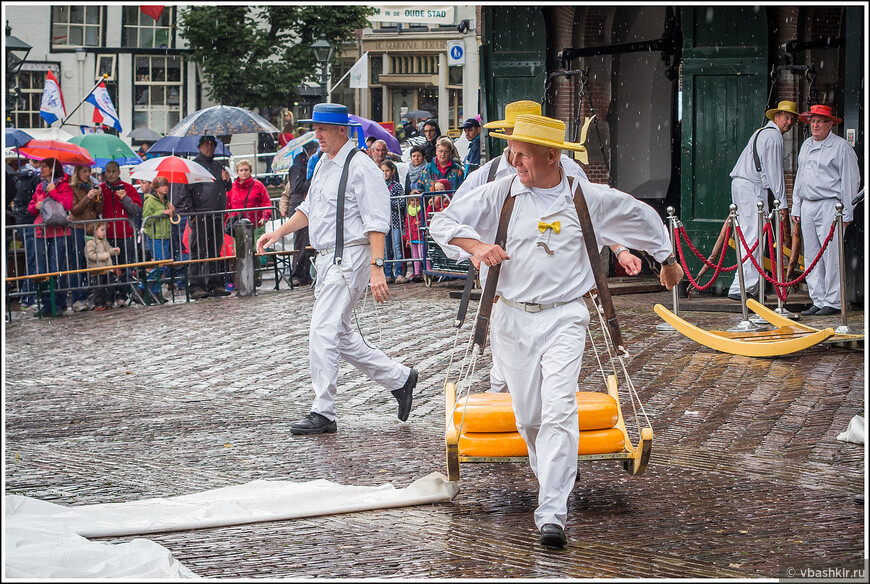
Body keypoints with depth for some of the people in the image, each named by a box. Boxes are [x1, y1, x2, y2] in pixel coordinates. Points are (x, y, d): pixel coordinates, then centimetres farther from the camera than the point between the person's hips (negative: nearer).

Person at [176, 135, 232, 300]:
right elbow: (184, 191, -4)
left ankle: (215, 285, 12)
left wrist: (226, 180, 3)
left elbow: (226, 188, 26)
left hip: (217, 216, 6)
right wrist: (190, 212, -11)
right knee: (198, 252, -7)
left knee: (215, 251, 8)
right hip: (200, 217, -6)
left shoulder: (217, 166, 20)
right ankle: (196, 287, -7)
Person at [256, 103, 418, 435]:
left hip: (351, 257, -10)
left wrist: (376, 268, -24)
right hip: (326, 258, 10)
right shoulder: (323, 164, 14)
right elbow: (310, 208, 28)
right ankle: (398, 378, 26)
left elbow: (376, 221, -17)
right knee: (339, 333, 14)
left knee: (323, 332, -12)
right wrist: (279, 232, 17)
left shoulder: (360, 166, -13)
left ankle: (323, 413, -8)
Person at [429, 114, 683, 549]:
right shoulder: (499, 194, 1)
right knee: (527, 414, 7)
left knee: (558, 409, -17)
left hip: (562, 318, -2)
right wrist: (474, 244, -17)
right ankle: (552, 474, 38)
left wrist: (667, 260, 32)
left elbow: (642, 217, 19)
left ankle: (552, 513, -22)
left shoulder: (589, 199, 2)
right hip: (511, 318, 2)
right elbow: (442, 222, 3)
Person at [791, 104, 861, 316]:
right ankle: (818, 301, 10)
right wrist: (796, 207, 20)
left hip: (830, 206, -7)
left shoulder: (841, 147, -3)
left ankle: (833, 302, -3)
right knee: (811, 257, 5)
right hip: (807, 207, 7)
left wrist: (846, 213, -8)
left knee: (831, 256, -8)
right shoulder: (806, 145, 17)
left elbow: (851, 180, -4)